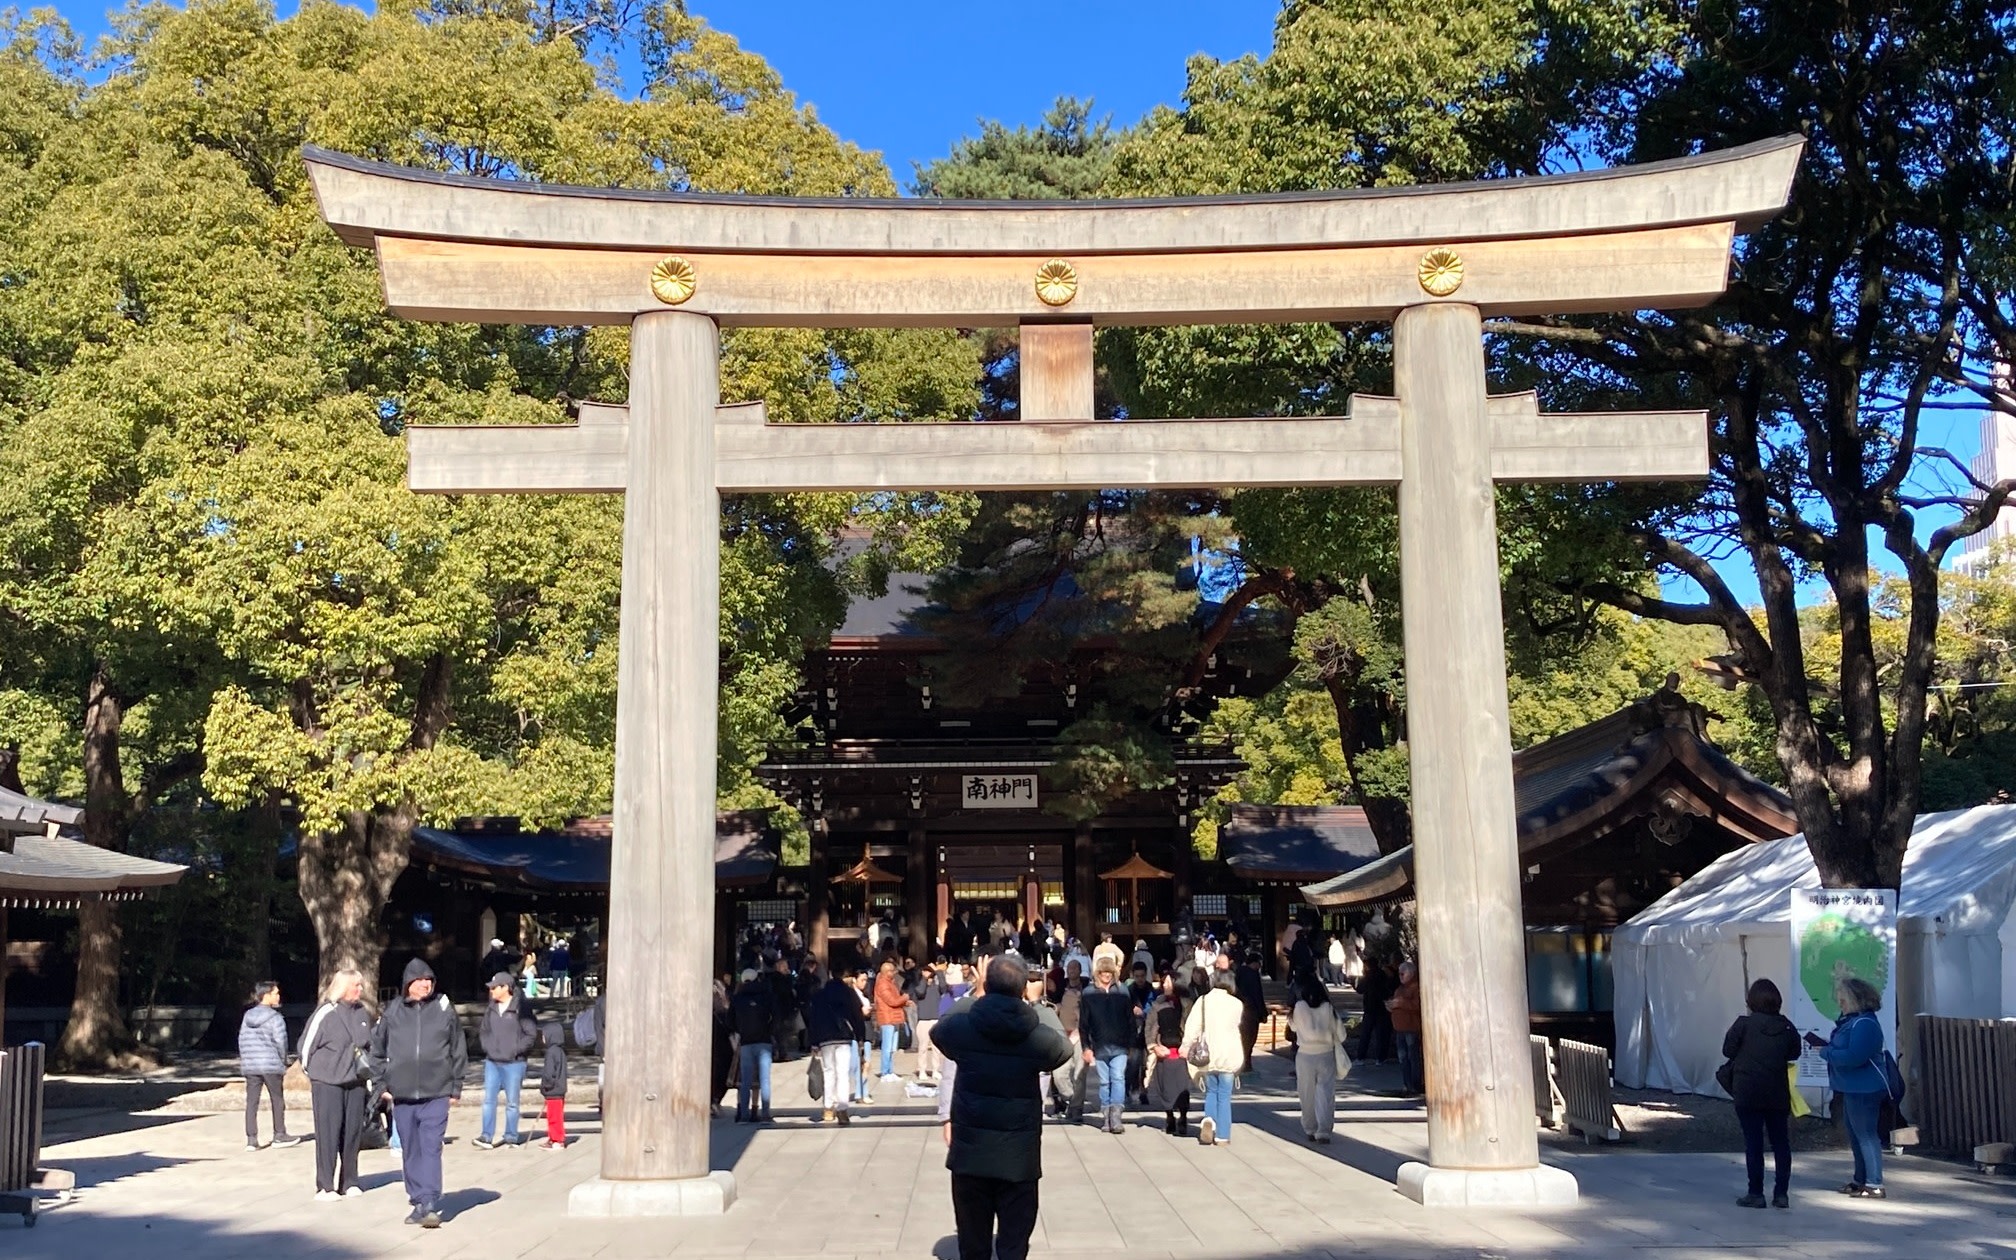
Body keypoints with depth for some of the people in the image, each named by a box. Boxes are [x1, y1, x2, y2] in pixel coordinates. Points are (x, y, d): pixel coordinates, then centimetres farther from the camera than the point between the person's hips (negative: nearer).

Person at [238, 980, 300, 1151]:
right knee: (277, 1100, 8)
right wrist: (283, 1062, 3)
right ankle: (279, 1136, 15)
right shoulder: (275, 1018, -10)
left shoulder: (248, 1016, 9)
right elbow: (280, 1042, -11)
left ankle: (251, 1139, 3)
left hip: (249, 1065, 5)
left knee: (251, 1102, 5)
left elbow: (242, 1039, 11)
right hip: (271, 1065, -5)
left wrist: (244, 1061, 17)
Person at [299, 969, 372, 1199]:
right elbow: (306, 1045, -3)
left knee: (353, 1132, 7)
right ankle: (325, 1186, 5)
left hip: (355, 1083, 5)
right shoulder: (325, 1013, -8)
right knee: (328, 1134, -3)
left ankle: (349, 1182, 18)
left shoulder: (363, 1014, 8)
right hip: (327, 1083, -5)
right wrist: (313, 1073, 2)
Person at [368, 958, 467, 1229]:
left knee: (431, 1149, -9)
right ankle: (418, 1203, 21)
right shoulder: (393, 1012, 3)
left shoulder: (444, 1009, -1)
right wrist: (382, 1082, 10)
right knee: (411, 1152, 10)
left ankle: (430, 1206, -10)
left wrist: (456, 1087, 4)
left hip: (436, 1094, -3)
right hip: (402, 1095, 3)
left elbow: (459, 1050, 5)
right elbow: (377, 1048, 15)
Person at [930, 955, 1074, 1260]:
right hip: (1019, 1154, -1)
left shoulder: (960, 1027, -6)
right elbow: (1063, 1049, 15)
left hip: (969, 1149, 1)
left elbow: (937, 1031, 16)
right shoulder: (1039, 1036, -7)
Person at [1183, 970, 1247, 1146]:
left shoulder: (1203, 1001, -4)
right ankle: (1222, 1135, 5)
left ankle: (1209, 1119, -9)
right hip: (1229, 1055, -1)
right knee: (1224, 1095, 7)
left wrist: (1186, 1046, -5)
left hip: (1208, 1055, 1)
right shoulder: (1236, 1004, -4)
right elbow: (1236, 1026, 8)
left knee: (1211, 1091, 17)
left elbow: (1192, 1026, -9)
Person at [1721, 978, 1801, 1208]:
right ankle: (1781, 1193, 14)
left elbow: (1728, 1050, -5)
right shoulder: (1786, 1027, -2)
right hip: (1778, 1094, 3)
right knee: (1781, 1141, 12)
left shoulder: (1744, 1024, -11)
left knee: (1753, 1143, 3)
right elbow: (1794, 1053, 9)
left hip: (1747, 1093, -3)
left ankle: (1756, 1193, 5)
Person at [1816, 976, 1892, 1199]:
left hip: (1864, 1090, -11)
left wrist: (1826, 1052, -16)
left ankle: (1875, 1185, -3)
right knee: (1857, 1136, 18)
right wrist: (1825, 1045, 2)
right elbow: (1844, 1049, 19)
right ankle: (1861, 1180, 28)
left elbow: (1853, 1056, -28)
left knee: (1866, 1135, -7)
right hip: (1853, 1089, 11)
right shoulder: (1851, 1021, 12)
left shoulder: (1864, 1024, -20)